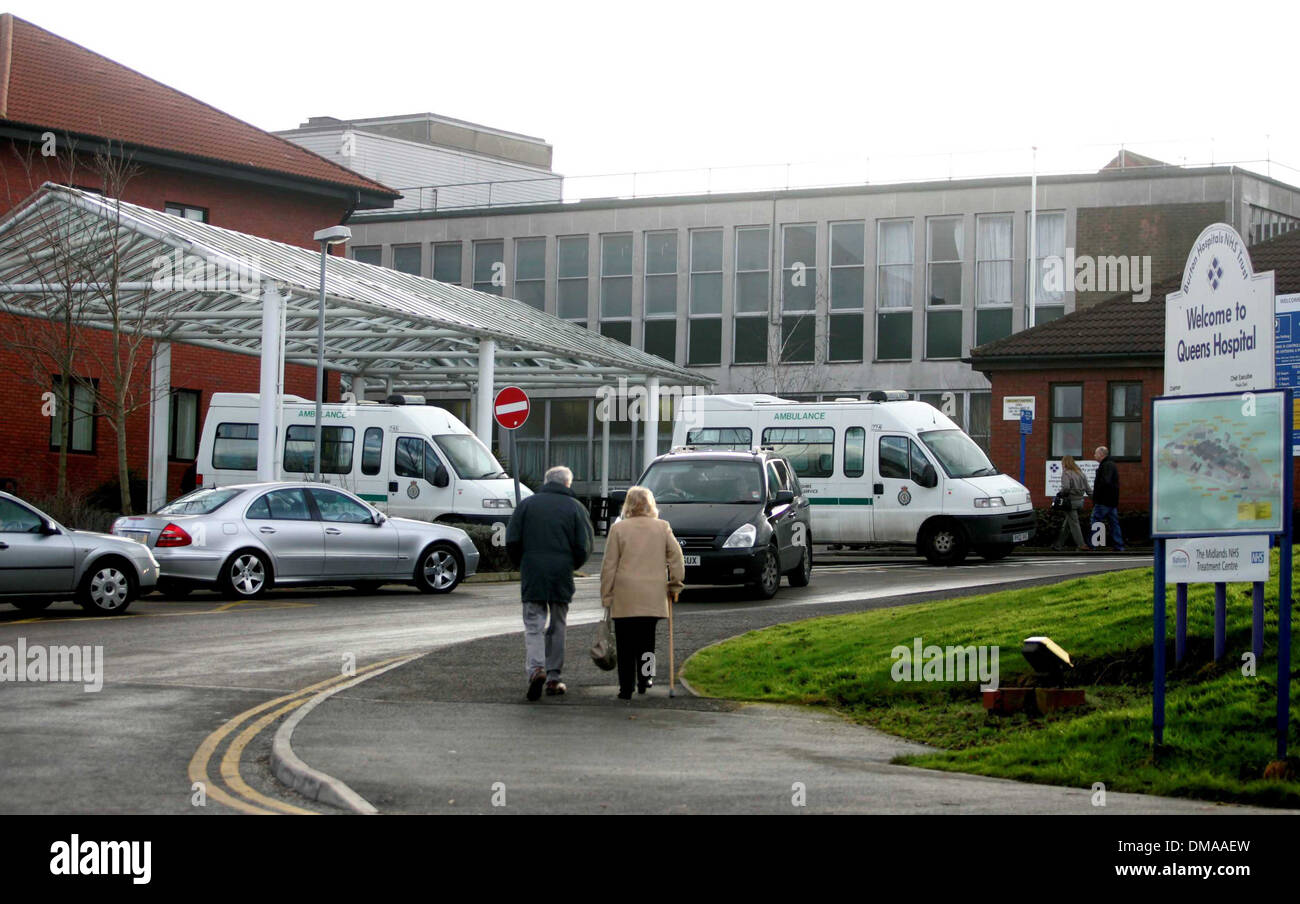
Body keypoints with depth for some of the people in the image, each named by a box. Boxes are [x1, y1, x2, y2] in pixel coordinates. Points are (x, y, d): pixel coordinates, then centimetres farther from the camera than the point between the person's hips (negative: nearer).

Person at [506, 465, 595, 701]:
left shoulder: (527, 504, 5)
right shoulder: (575, 507, 3)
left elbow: (512, 542, 2)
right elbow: (584, 546, -2)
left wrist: (522, 565, 17)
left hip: (532, 575, 0)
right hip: (562, 576, 0)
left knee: (533, 624, -1)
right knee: (557, 626, 11)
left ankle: (536, 668, -24)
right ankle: (553, 677, 12)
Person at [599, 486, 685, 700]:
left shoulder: (618, 529, 1)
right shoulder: (663, 527, 5)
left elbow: (609, 566, 1)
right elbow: (676, 558, 6)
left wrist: (606, 596, 6)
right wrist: (674, 586, 17)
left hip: (624, 596, -1)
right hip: (653, 595, 2)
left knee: (625, 644, 1)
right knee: (647, 639, 15)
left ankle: (626, 688, -1)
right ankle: (644, 677, 10)